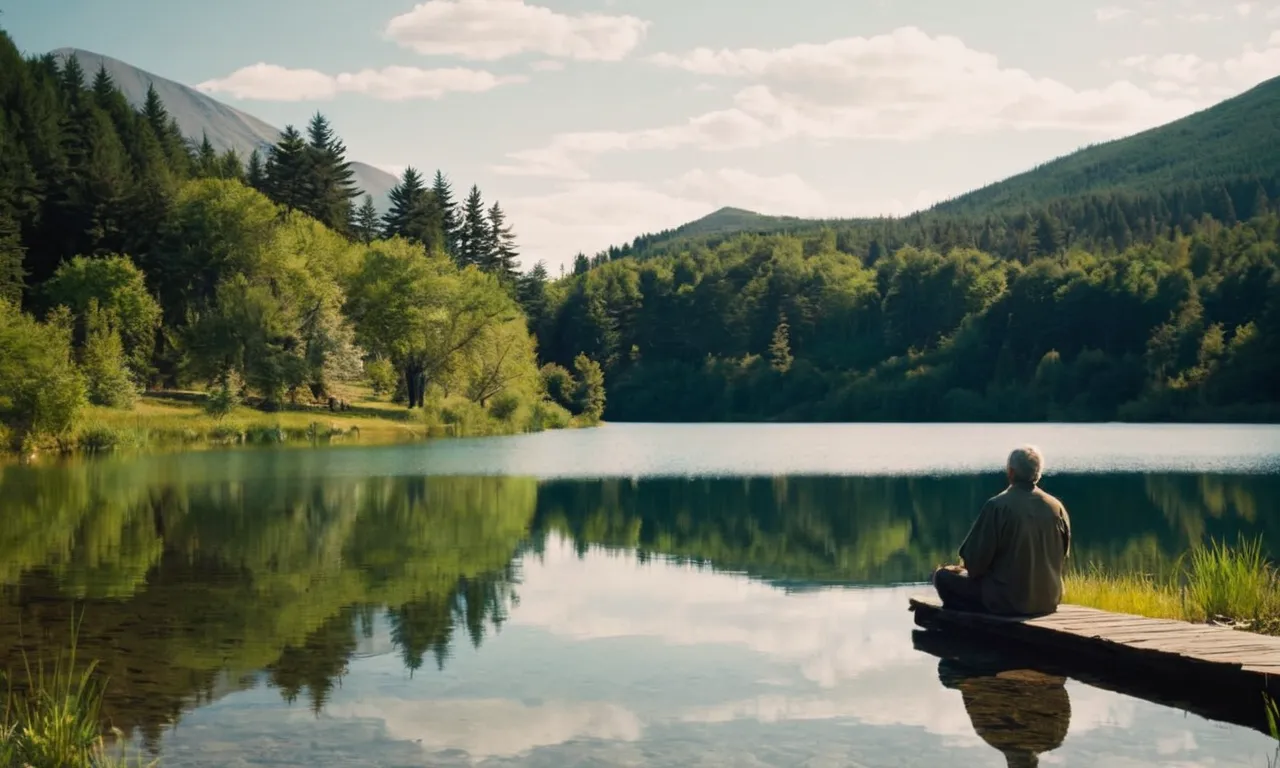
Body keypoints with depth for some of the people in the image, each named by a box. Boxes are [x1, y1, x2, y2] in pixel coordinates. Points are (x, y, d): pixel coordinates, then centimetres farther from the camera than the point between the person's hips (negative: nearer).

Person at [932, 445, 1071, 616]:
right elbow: (1062, 559, 10)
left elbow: (974, 561, -13)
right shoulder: (1057, 507, -1)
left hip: (1006, 601, -6)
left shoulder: (998, 506, -16)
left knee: (943, 576, 12)